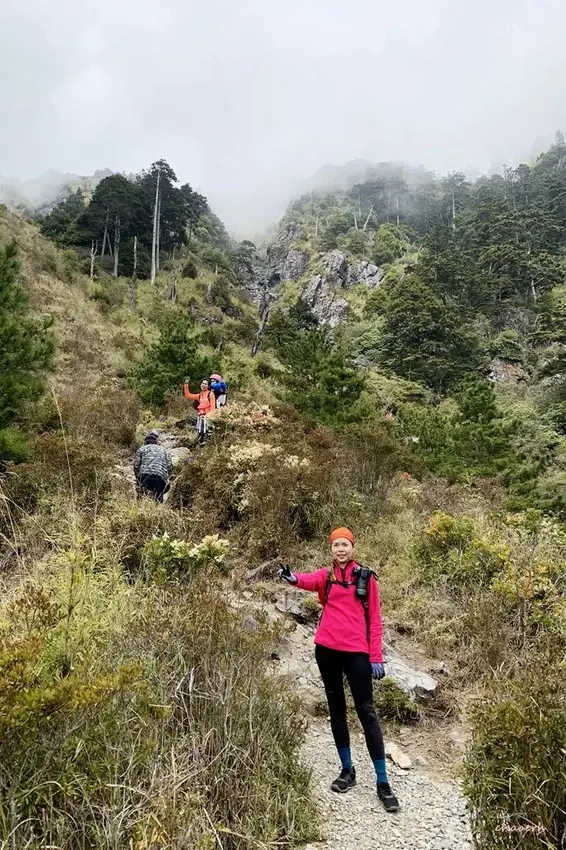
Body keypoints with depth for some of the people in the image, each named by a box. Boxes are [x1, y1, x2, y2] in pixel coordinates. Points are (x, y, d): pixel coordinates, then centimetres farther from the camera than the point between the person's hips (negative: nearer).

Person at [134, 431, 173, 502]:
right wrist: (166, 478, 23)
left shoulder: (141, 449, 23)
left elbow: (136, 465, 11)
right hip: (161, 478, 1)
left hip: (145, 476, -1)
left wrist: (138, 480, 21)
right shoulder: (164, 450, 30)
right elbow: (170, 466, 16)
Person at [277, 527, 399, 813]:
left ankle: (383, 782, 8)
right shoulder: (326, 576, 5)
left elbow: (374, 620, 3)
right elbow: (309, 581, -19)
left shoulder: (366, 578, 3)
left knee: (366, 712, -1)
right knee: (336, 709, 13)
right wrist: (293, 578, -43)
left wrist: (376, 657, -2)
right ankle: (347, 769, 28)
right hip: (327, 650, 3)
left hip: (356, 652, -2)